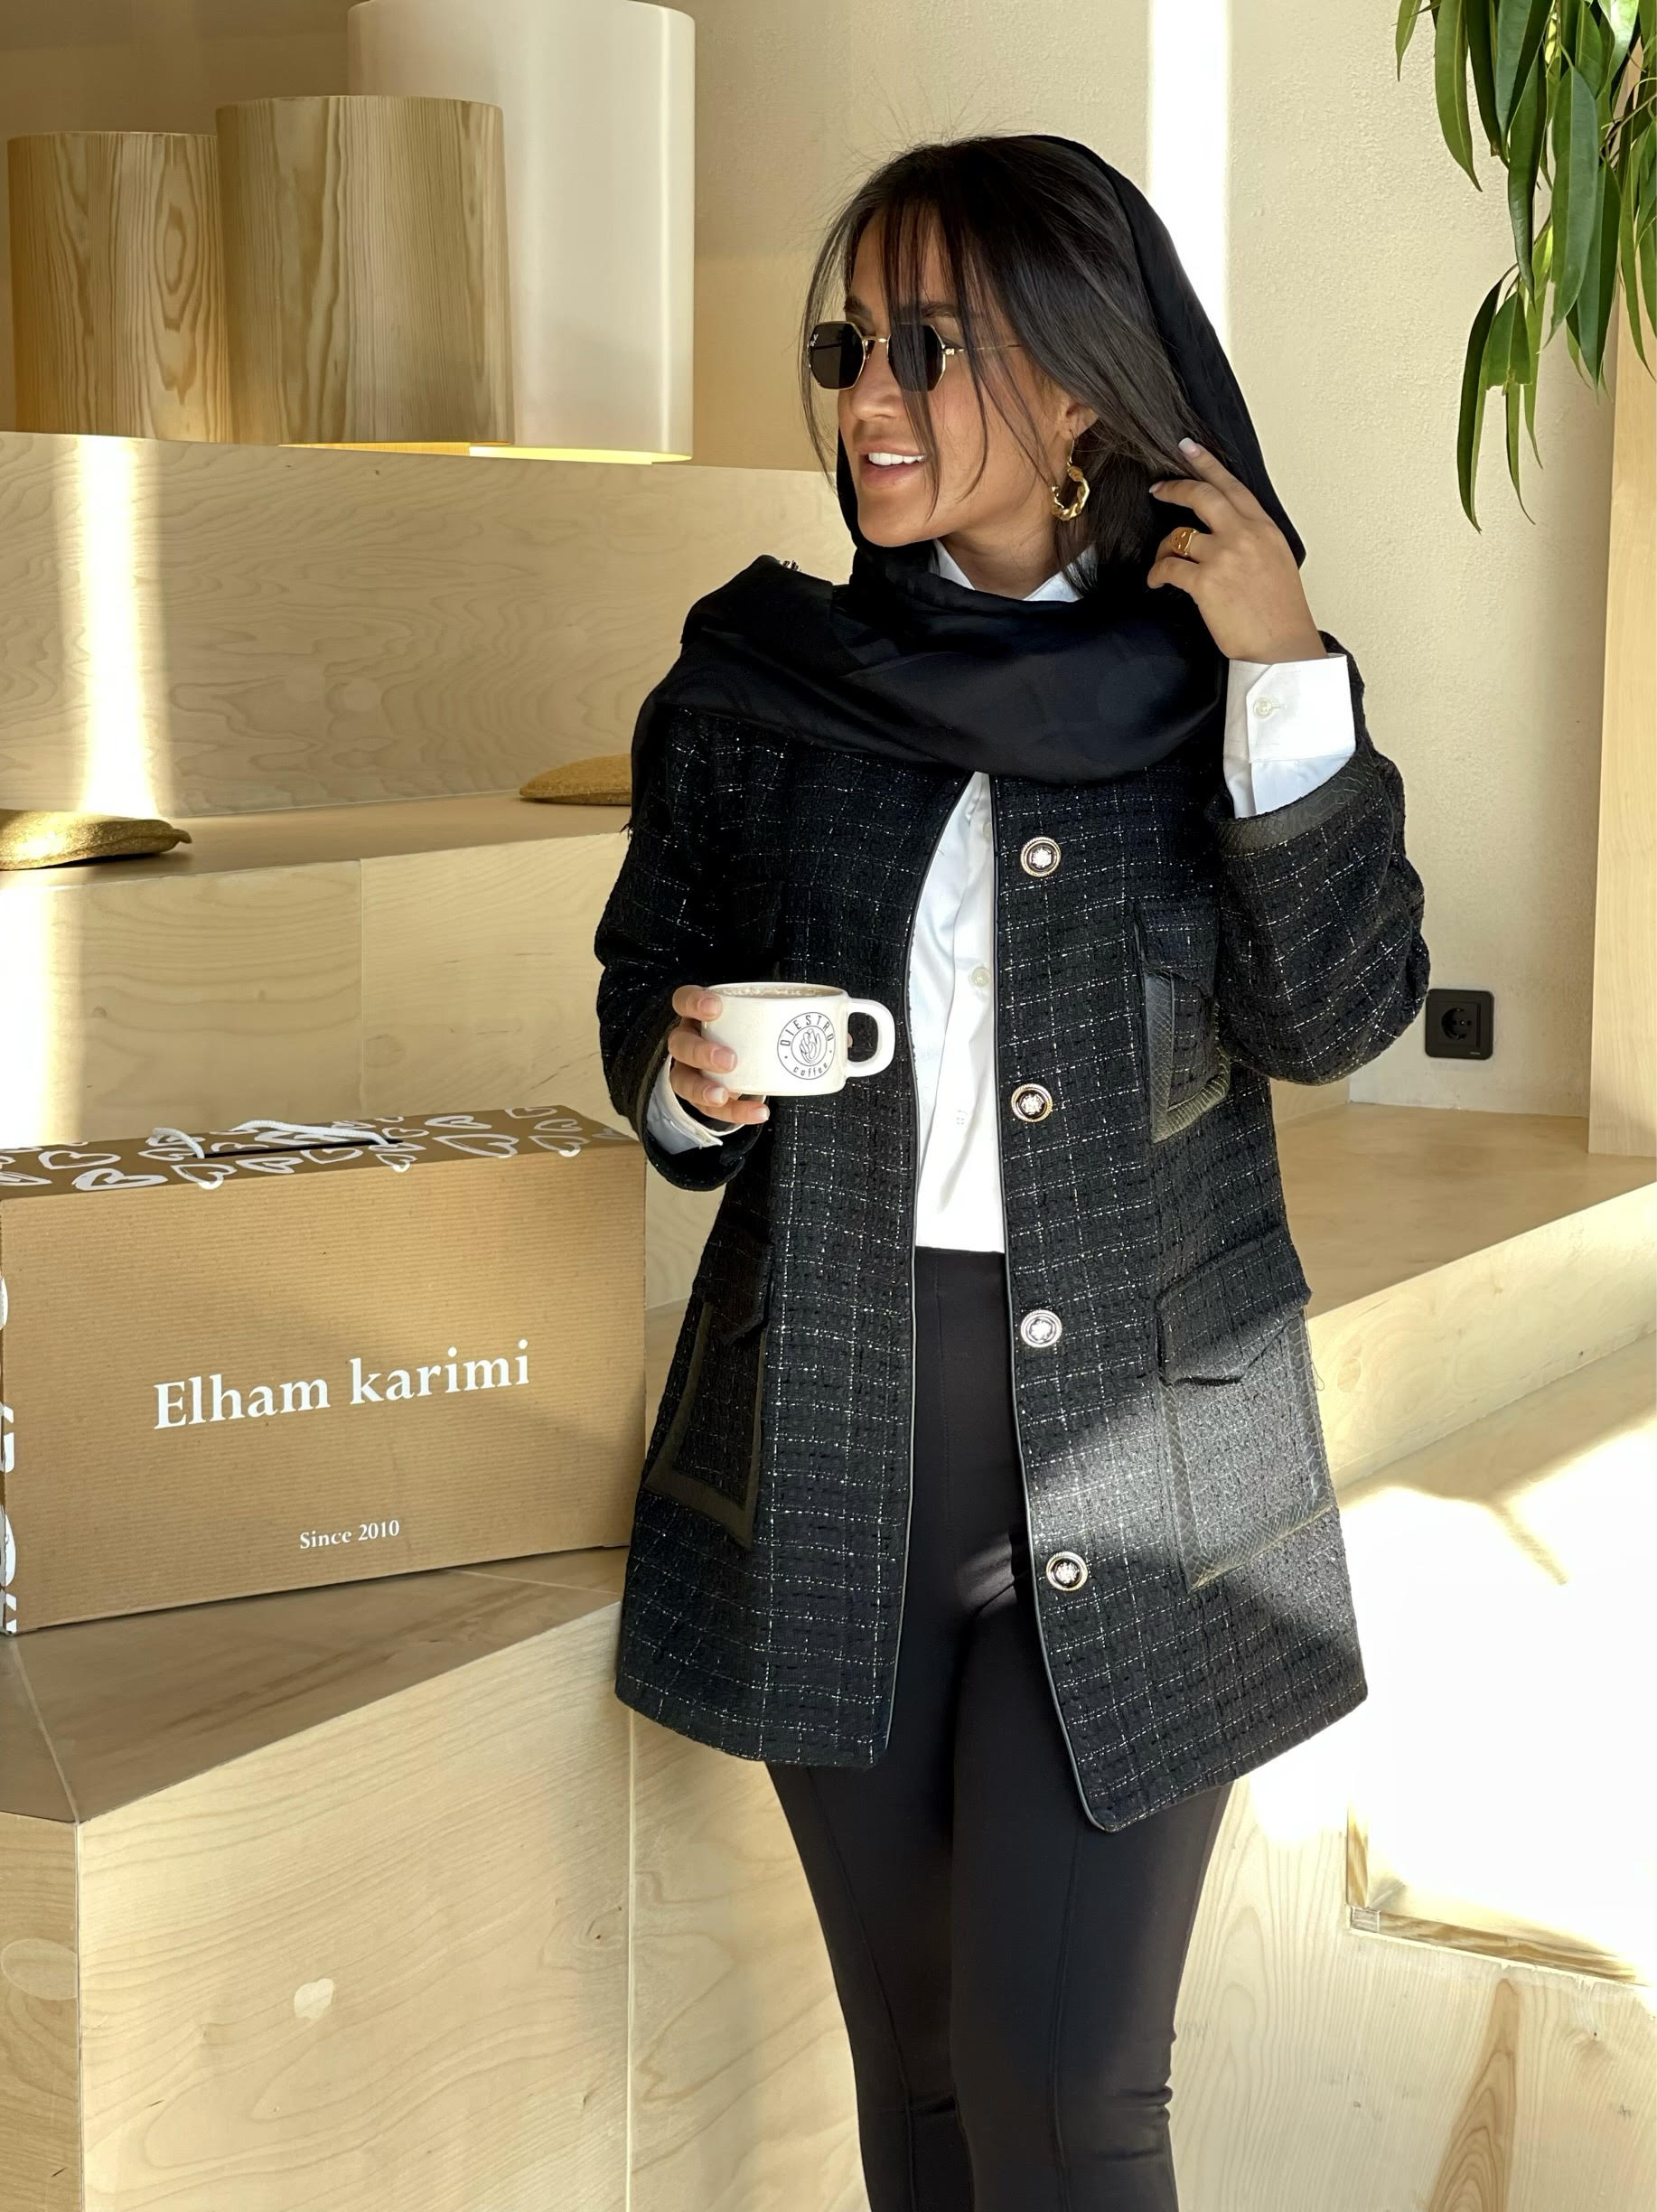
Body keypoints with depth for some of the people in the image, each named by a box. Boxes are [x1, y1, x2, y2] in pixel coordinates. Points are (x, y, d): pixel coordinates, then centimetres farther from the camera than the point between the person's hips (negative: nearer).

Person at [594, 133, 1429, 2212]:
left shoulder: (1212, 685, 0)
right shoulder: (754, 675, 3)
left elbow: (1337, 1011, -11)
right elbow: (646, 999, 11)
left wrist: (1285, 678, -16)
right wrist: (684, 1078, -11)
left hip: (1134, 1458, -2)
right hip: (829, 1438, 2)